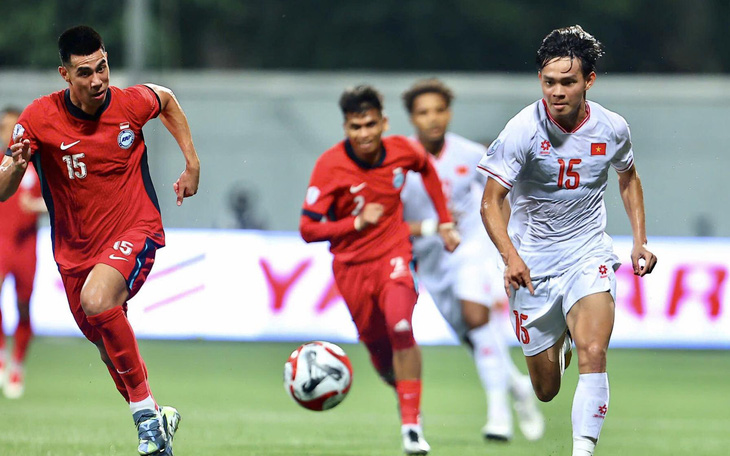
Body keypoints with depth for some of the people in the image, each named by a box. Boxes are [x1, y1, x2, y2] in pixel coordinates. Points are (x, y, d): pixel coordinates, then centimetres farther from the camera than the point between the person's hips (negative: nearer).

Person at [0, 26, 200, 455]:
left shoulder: (132, 103, -12)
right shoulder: (40, 118, -14)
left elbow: (166, 99, 14)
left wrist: (192, 163, 11)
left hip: (135, 231, -3)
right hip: (76, 249, 3)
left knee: (97, 302, -32)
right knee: (106, 343, 14)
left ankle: (146, 410, -23)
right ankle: (156, 420, 39)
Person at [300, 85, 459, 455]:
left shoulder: (401, 151, -7)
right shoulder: (329, 166, -16)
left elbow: (426, 169, 19)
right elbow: (308, 230, -14)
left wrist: (444, 222, 16)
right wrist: (356, 223, -26)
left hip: (393, 254, 0)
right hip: (351, 265, 0)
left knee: (401, 327, -27)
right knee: (380, 351, 6)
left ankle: (412, 426, -23)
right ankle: (405, 388, 42)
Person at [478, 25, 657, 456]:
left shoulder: (612, 128, -6)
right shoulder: (523, 130, -17)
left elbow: (628, 177, 16)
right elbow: (491, 202, -15)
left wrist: (640, 240, 9)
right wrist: (511, 256, -31)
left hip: (588, 254, 1)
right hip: (532, 261, -1)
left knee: (593, 352, -26)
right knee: (547, 390, 9)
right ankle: (559, 337, 45)